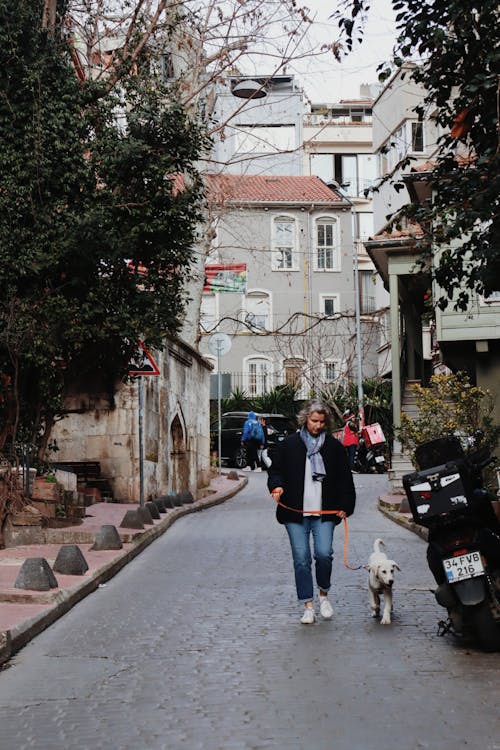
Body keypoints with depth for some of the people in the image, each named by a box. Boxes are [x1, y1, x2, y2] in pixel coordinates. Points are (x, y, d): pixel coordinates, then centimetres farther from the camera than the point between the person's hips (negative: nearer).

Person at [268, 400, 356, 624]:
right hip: (295, 513, 0)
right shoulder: (289, 445, 6)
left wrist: (345, 506, 4)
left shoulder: (334, 446, 9)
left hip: (323, 513, 0)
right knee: (301, 558, -2)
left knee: (324, 553, -12)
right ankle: (308, 606, 9)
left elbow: (345, 479, 12)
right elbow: (275, 471, 10)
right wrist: (277, 487, -11)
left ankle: (324, 594, 15)